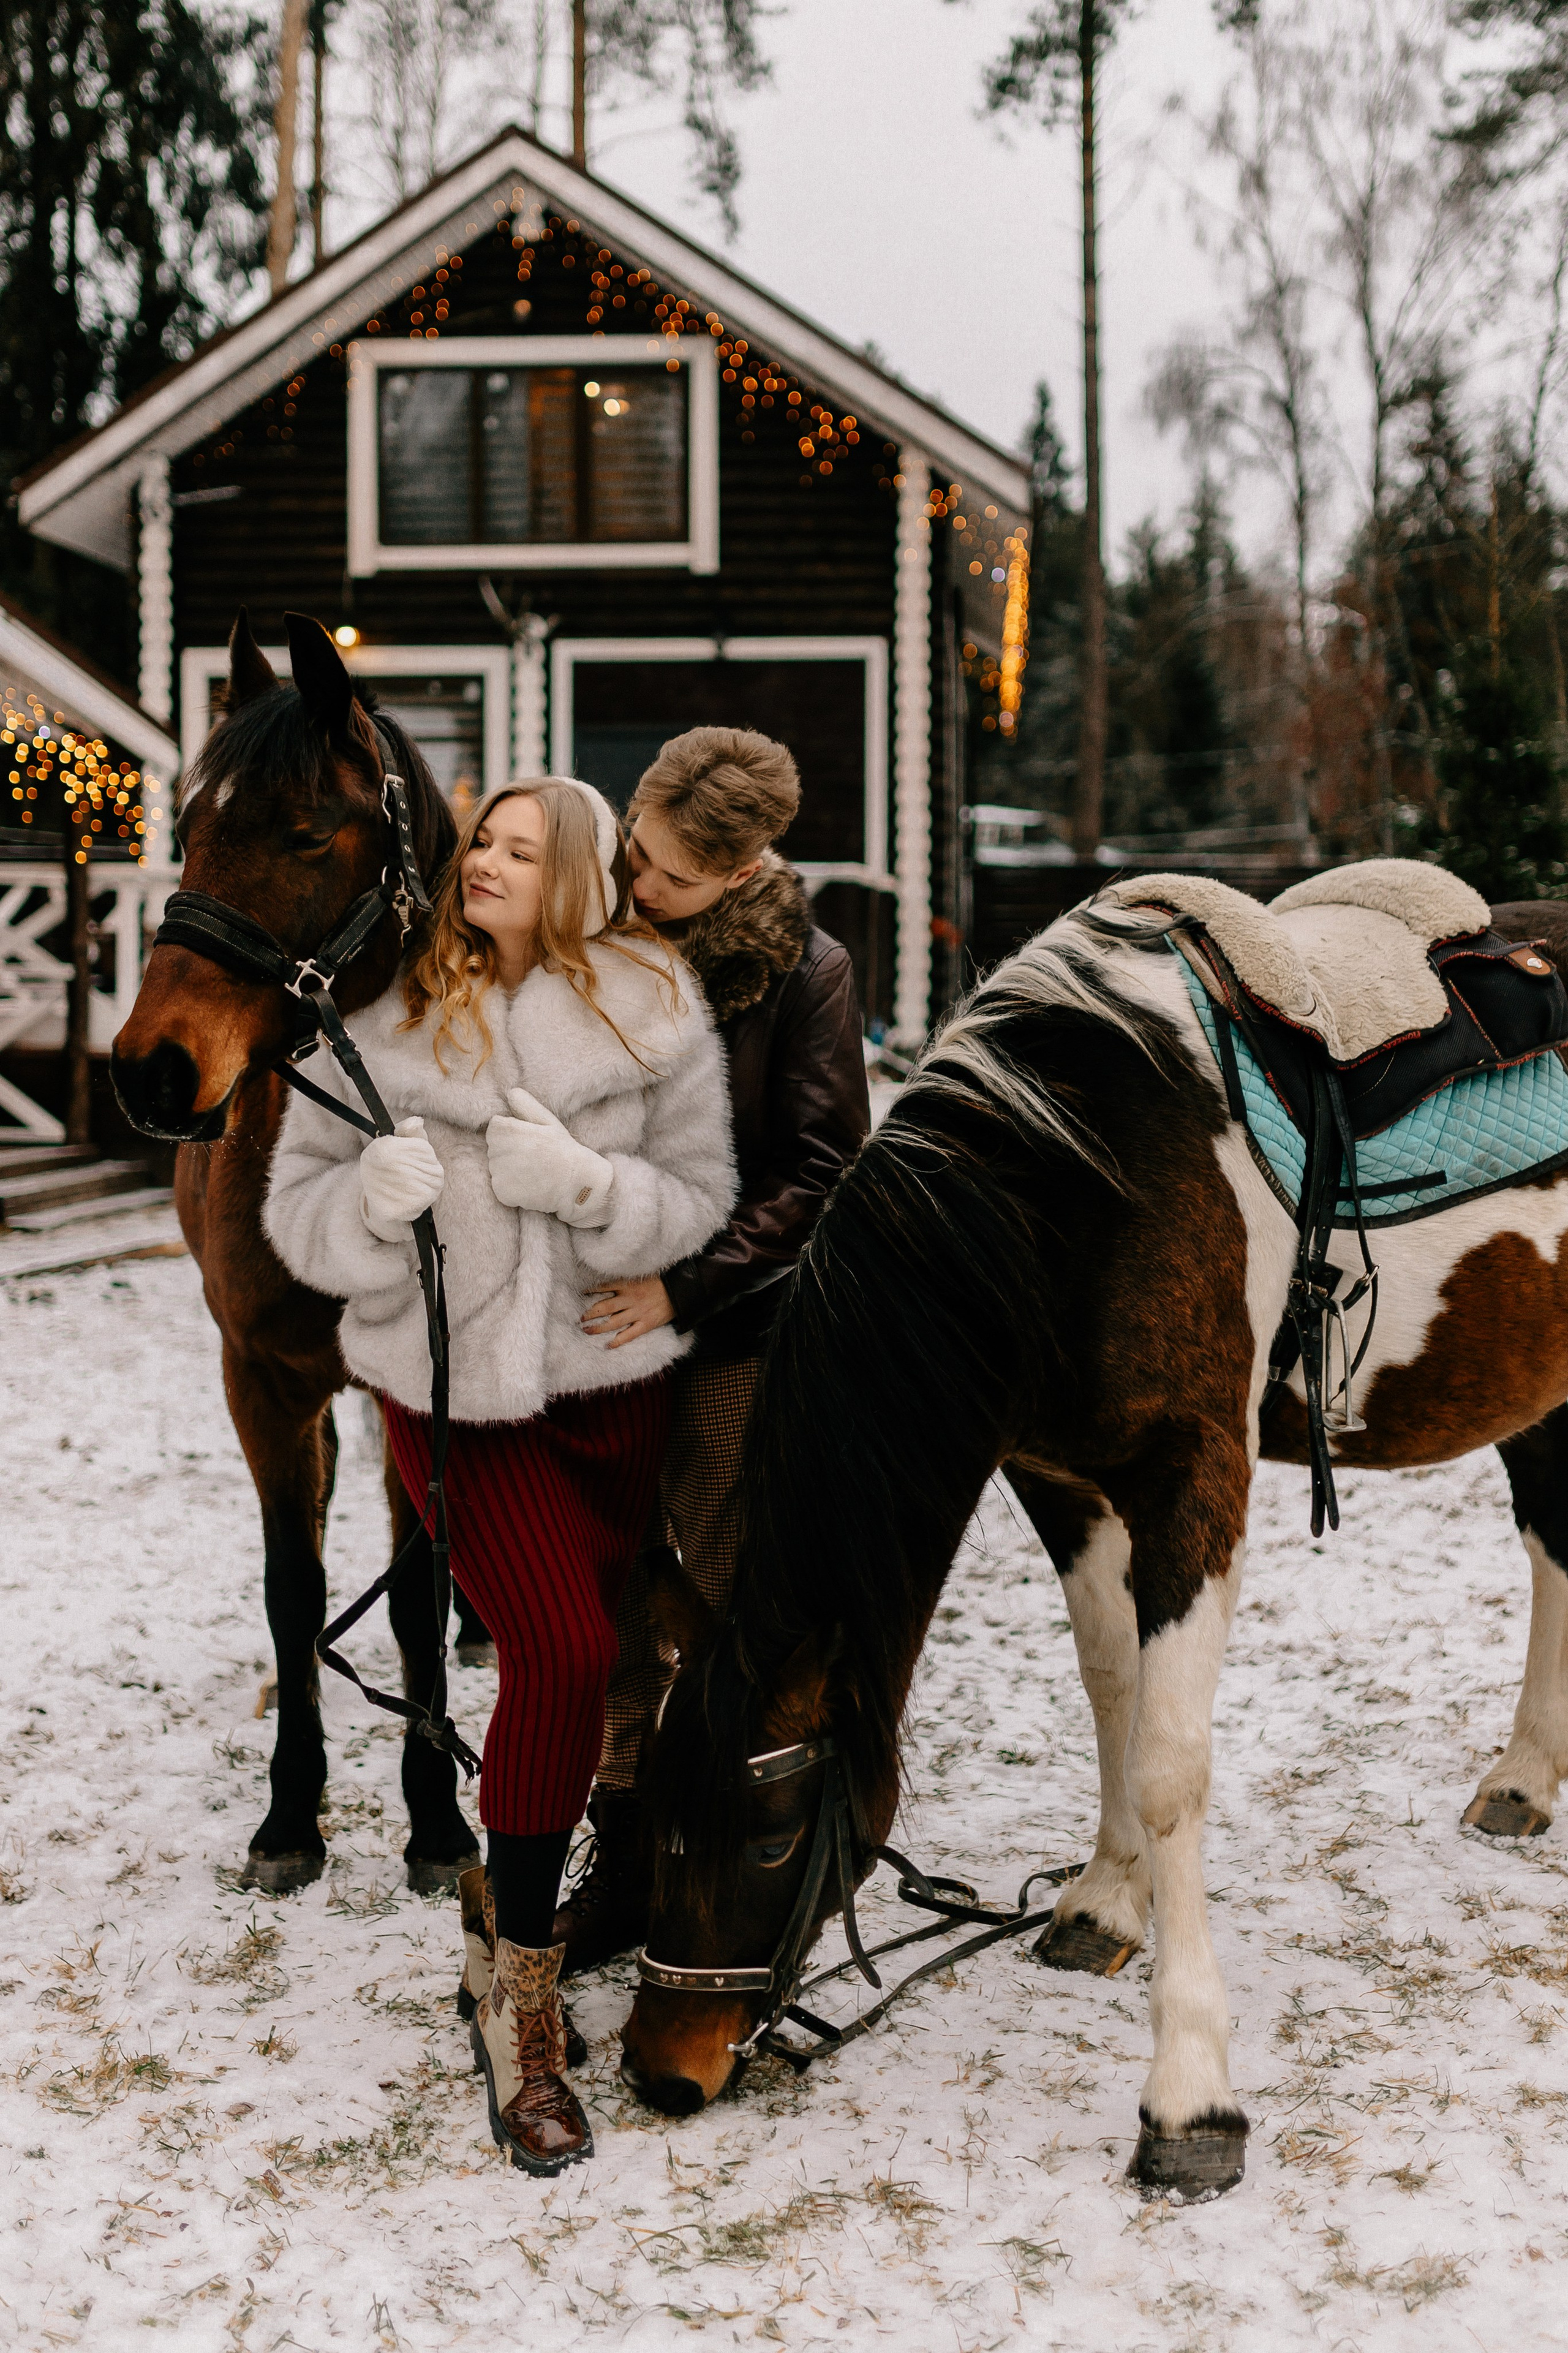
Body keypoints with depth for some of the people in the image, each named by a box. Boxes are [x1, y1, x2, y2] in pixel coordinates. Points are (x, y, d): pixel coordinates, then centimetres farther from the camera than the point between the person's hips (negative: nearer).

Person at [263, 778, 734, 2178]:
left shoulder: (653, 1015, -5)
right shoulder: (383, 1018, -4)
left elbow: (702, 1203, -8)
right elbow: (300, 1208, -2)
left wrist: (582, 1182, -26)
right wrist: (375, 1197, -24)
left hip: (617, 1382, 2)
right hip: (451, 1390, -2)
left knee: (608, 1655, 15)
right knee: (563, 1652, -17)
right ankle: (519, 1996, -4)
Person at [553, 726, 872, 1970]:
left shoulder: (804, 971, -10)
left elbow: (818, 1174, -11)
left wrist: (686, 1286, -20)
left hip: (737, 1323, -4)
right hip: (603, 1313, 4)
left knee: (736, 1600, 3)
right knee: (613, 1594, 11)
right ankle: (626, 1861, 24)